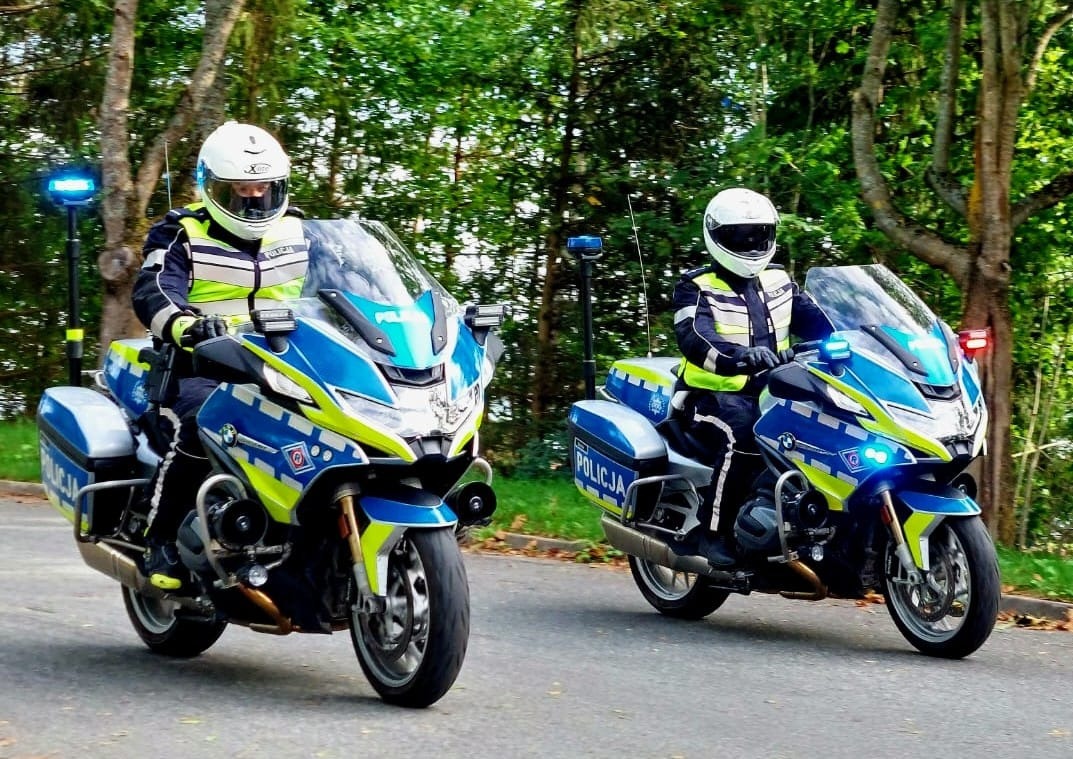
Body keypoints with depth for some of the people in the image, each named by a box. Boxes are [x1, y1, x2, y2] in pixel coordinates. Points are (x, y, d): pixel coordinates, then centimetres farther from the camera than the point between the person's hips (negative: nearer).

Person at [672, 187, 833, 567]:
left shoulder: (778, 282, 16)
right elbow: (695, 340, -23)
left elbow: (821, 322, 8)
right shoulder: (696, 288, -3)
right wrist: (740, 357, -44)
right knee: (741, 434, -38)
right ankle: (714, 532, -30)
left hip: (769, 391, 6)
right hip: (714, 394, -6)